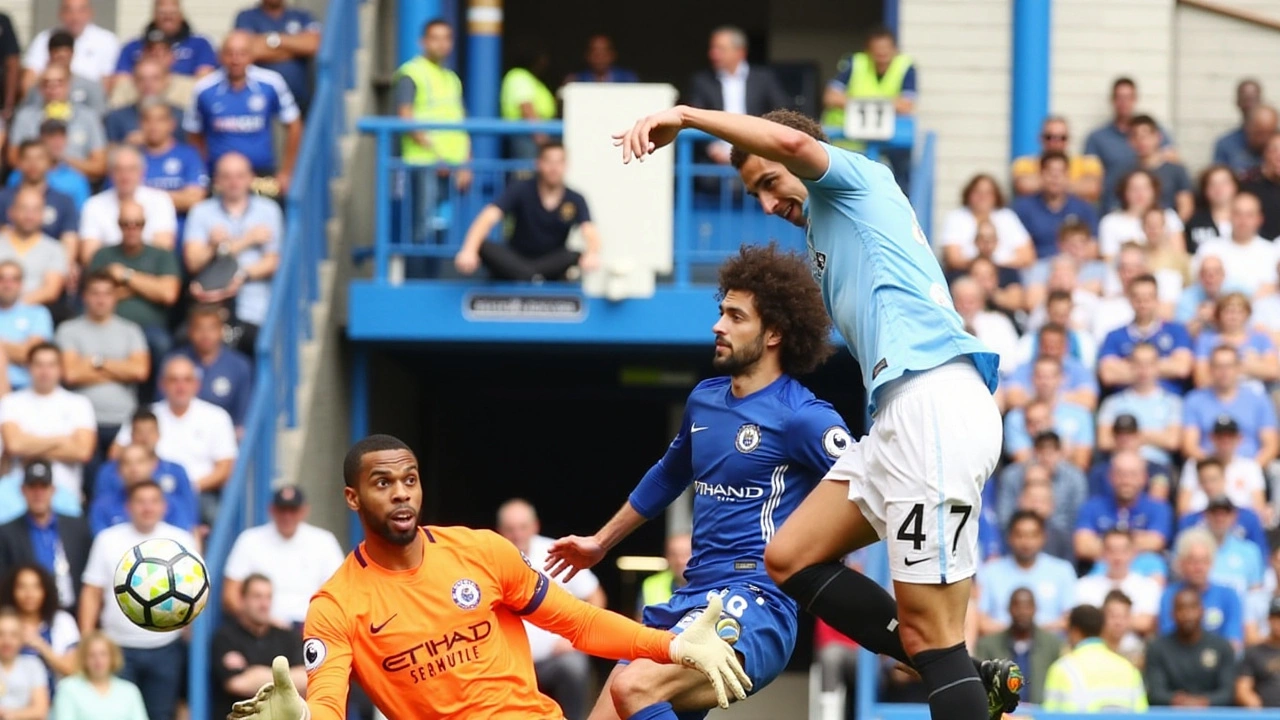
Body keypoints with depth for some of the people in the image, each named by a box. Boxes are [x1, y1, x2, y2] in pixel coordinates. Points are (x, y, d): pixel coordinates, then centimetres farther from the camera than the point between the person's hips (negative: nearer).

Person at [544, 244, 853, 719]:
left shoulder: (800, 417, -10)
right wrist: (600, 543, 44)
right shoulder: (704, 400, 15)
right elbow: (668, 478, 33)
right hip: (689, 603, 9)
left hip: (753, 608, -9)